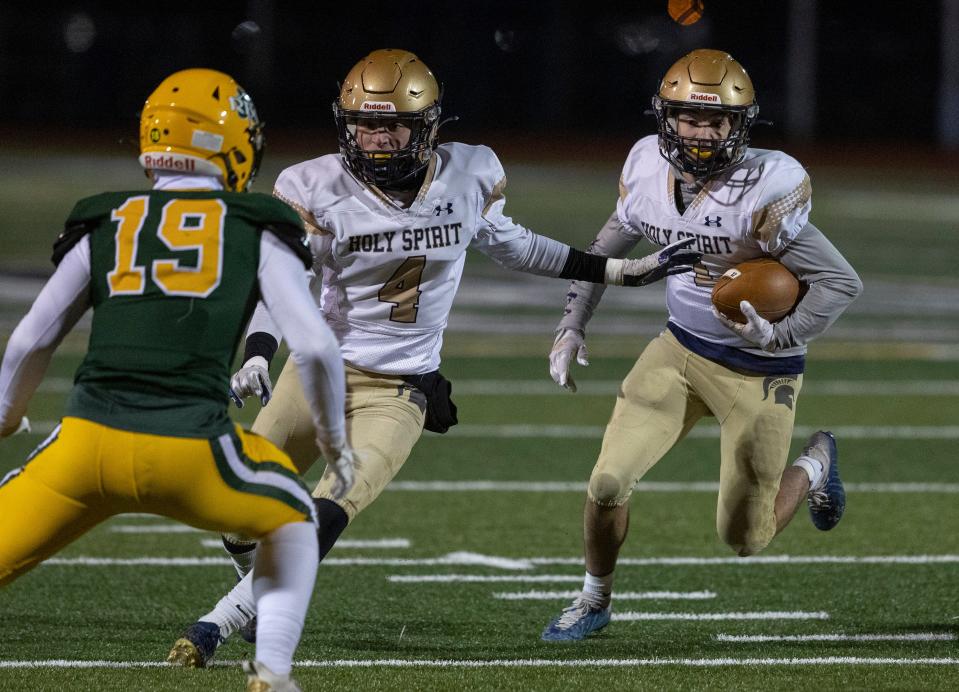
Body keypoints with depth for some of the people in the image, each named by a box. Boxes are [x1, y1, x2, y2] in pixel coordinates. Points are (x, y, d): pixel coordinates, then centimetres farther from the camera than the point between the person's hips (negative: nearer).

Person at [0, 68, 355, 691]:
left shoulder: (104, 225, 17)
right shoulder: (257, 231, 12)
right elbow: (315, 348, 5)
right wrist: (336, 443, 21)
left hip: (88, 441, 1)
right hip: (191, 452, -1)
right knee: (292, 521, 28)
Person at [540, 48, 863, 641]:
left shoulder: (765, 191, -27)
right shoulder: (648, 169, -9)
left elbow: (842, 282, -22)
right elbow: (610, 247, 12)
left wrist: (782, 337, -34)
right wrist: (573, 325, 9)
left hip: (760, 373, -4)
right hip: (682, 349, 4)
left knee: (744, 539, 7)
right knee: (609, 482, -6)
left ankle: (814, 465, 39)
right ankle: (595, 600, 22)